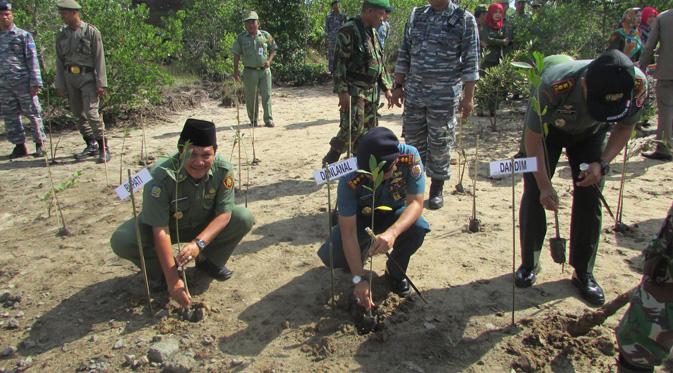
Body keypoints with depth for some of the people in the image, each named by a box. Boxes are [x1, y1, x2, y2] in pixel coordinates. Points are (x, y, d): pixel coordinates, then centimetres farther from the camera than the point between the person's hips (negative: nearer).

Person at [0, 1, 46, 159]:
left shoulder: (23, 35, 1)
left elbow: (32, 60, -3)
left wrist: (35, 82, -10)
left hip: (23, 82, -4)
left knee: (33, 113, 0)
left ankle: (40, 143, 10)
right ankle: (19, 146, 16)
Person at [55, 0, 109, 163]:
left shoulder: (91, 32, -6)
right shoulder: (61, 34, 8)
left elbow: (99, 58, -7)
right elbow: (59, 60, 11)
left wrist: (101, 83, -12)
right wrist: (60, 85, 7)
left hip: (87, 77, -6)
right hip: (70, 78, 6)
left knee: (91, 112, -14)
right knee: (78, 115, 9)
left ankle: (104, 148, -6)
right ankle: (91, 145, 21)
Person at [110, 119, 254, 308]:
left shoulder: (223, 170, -26)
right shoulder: (161, 177, -34)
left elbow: (224, 213, -21)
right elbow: (161, 231, -32)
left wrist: (199, 243, -39)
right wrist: (172, 280, -33)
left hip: (203, 226, 3)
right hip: (166, 226, -2)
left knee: (244, 218, -21)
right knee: (121, 241, -29)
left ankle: (208, 261, 5)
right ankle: (161, 271, 2)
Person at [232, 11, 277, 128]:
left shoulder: (265, 35, 5)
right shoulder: (241, 38, 2)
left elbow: (273, 50, 12)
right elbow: (236, 55, 4)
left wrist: (269, 60, -7)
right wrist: (235, 71, -1)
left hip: (264, 70, 0)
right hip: (250, 71, 0)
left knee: (266, 95, -3)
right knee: (251, 97, 5)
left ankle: (268, 119, 1)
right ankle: (253, 120, 18)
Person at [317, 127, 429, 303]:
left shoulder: (410, 157, -32)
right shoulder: (350, 180, -35)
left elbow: (416, 202, -31)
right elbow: (348, 231, -31)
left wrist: (392, 232, -51)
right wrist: (359, 279, -35)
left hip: (395, 212, 1)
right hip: (361, 215, -1)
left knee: (418, 228, -33)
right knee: (331, 256, -24)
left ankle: (395, 272, -1)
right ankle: (362, 251, 13)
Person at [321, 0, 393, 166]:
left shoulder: (373, 33, 14)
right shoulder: (349, 31, -12)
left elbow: (380, 64, 20)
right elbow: (338, 62, -17)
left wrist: (386, 88, 16)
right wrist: (342, 91, -22)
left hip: (371, 91, 8)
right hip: (354, 90, -8)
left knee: (368, 130, 9)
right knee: (352, 129, -12)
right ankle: (328, 163, 1)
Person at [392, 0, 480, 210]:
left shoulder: (464, 19, -4)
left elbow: (470, 62, -6)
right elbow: (404, 54, 12)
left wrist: (468, 96, -10)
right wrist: (398, 86, 8)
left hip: (445, 95, -4)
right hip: (414, 92, 4)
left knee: (440, 143, 4)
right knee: (413, 140, 10)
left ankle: (437, 189, 19)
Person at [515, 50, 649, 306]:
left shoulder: (637, 84, -33)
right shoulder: (553, 85, -43)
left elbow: (625, 126, -11)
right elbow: (533, 136, -26)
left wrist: (602, 163, -26)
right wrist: (544, 185, -28)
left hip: (590, 133, 2)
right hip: (547, 128, -2)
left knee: (589, 197, -5)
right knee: (534, 193, -6)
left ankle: (583, 273, 10)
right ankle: (529, 264, 14)